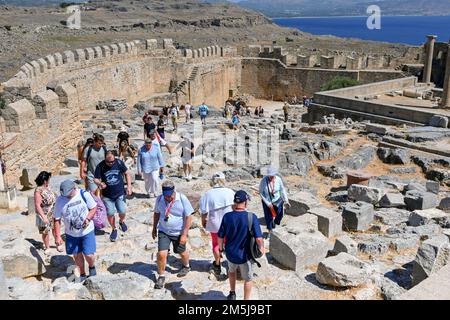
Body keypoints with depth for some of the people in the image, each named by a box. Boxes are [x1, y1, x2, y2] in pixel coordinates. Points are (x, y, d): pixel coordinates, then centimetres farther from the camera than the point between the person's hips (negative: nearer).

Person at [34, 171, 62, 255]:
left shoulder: (47, 187, 0)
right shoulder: (38, 191, -23)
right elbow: (37, 206, -23)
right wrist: (44, 217, -27)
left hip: (54, 213, 7)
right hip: (45, 215, -6)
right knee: (45, 232, 9)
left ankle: (58, 244, 34)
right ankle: (47, 248, 27)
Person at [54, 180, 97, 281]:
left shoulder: (84, 194, -15)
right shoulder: (60, 200, -13)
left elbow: (94, 208, -4)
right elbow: (57, 219, -5)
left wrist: (88, 219, -22)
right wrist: (58, 236, -9)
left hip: (87, 231, -2)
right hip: (71, 234, 2)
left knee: (89, 254, -6)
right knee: (77, 255, 12)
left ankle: (92, 267, 28)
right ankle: (82, 274, 36)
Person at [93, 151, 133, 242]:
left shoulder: (119, 163, -10)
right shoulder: (100, 166, -12)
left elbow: (127, 173, 2)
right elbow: (96, 179, -7)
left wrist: (129, 186, -3)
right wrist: (100, 183, -30)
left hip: (120, 193, 0)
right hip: (107, 195, 0)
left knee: (122, 211, -6)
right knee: (110, 213, 1)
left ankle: (121, 221, 30)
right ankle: (114, 229, 27)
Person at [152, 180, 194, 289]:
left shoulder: (182, 199, -20)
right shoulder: (159, 199, -10)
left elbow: (188, 217, -15)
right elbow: (157, 213, 9)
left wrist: (184, 235, -15)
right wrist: (154, 228, 13)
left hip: (179, 233, -2)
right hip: (163, 232, 2)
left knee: (182, 252, 18)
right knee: (161, 254, -9)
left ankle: (186, 266, 51)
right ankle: (161, 276, 13)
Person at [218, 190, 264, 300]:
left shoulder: (227, 216, -16)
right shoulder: (251, 217, -23)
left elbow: (221, 236, -7)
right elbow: (258, 238, -22)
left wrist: (221, 248, 12)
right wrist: (262, 247, -2)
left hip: (230, 253, 3)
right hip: (245, 255, -3)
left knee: (232, 270, 34)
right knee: (248, 279, 21)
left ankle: (232, 293, 47)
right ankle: (246, 299, 34)